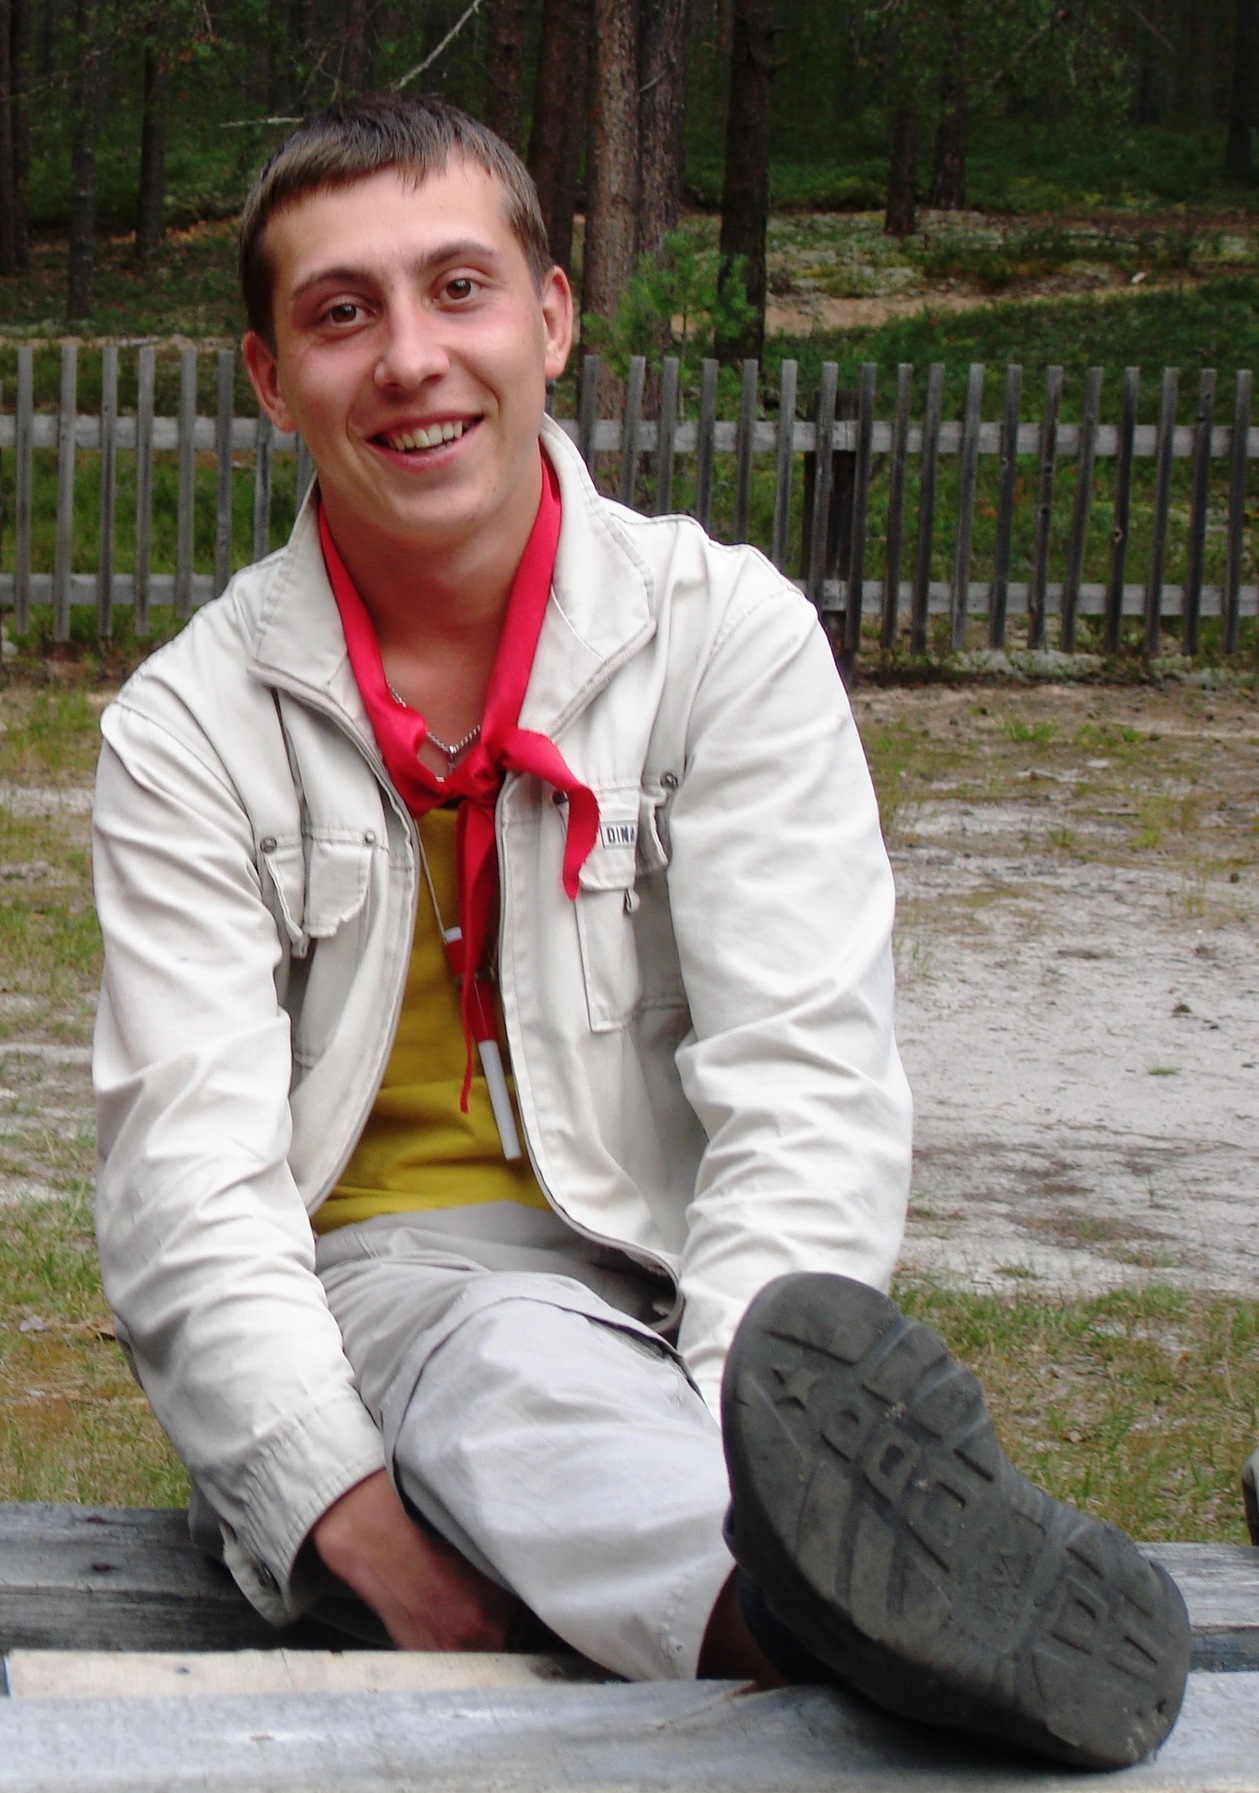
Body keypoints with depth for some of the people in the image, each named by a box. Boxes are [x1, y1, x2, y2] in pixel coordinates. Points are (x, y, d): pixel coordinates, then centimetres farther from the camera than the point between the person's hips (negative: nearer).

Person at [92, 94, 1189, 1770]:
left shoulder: (728, 636, 2)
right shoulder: (190, 729, 2)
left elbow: (807, 1084, -9)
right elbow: (191, 1169, -8)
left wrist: (743, 1442, -29)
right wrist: (364, 1531, -28)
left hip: (668, 1277, 2)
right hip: (372, 1289, -2)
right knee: (509, 1356, -39)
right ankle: (831, 1608, -66)